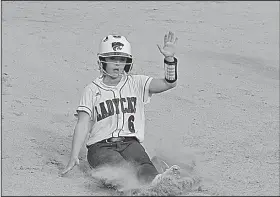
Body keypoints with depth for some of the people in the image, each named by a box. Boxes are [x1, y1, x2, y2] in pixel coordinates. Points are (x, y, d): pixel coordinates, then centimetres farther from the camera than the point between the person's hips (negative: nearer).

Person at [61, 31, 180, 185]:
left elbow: (169, 83, -1)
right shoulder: (92, 90, 8)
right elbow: (82, 125, 1)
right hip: (101, 147, -2)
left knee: (142, 164, -32)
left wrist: (169, 59, -19)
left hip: (130, 143, 2)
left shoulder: (136, 83, 11)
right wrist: (74, 158, -11)